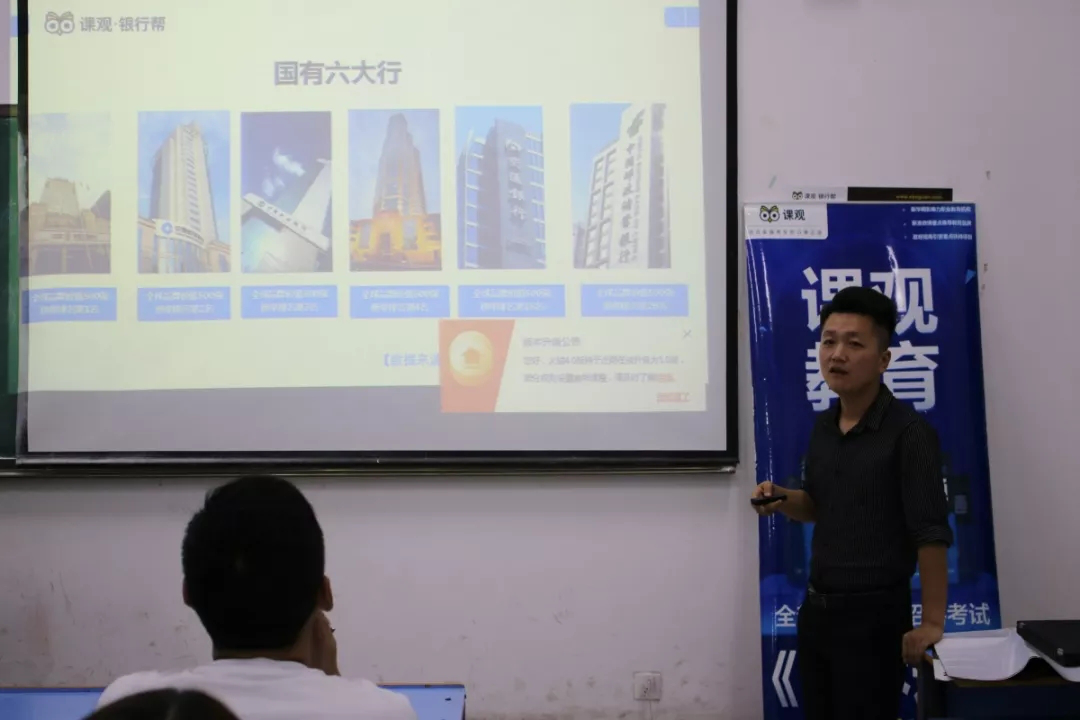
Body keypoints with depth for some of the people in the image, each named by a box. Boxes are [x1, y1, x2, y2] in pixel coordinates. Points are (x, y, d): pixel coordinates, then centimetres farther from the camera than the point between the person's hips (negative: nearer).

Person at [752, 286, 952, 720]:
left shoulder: (909, 431, -15)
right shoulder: (823, 428, 5)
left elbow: (931, 533, -17)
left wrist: (932, 623, -18)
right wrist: (780, 499, -2)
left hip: (874, 612, -7)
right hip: (816, 606, 7)